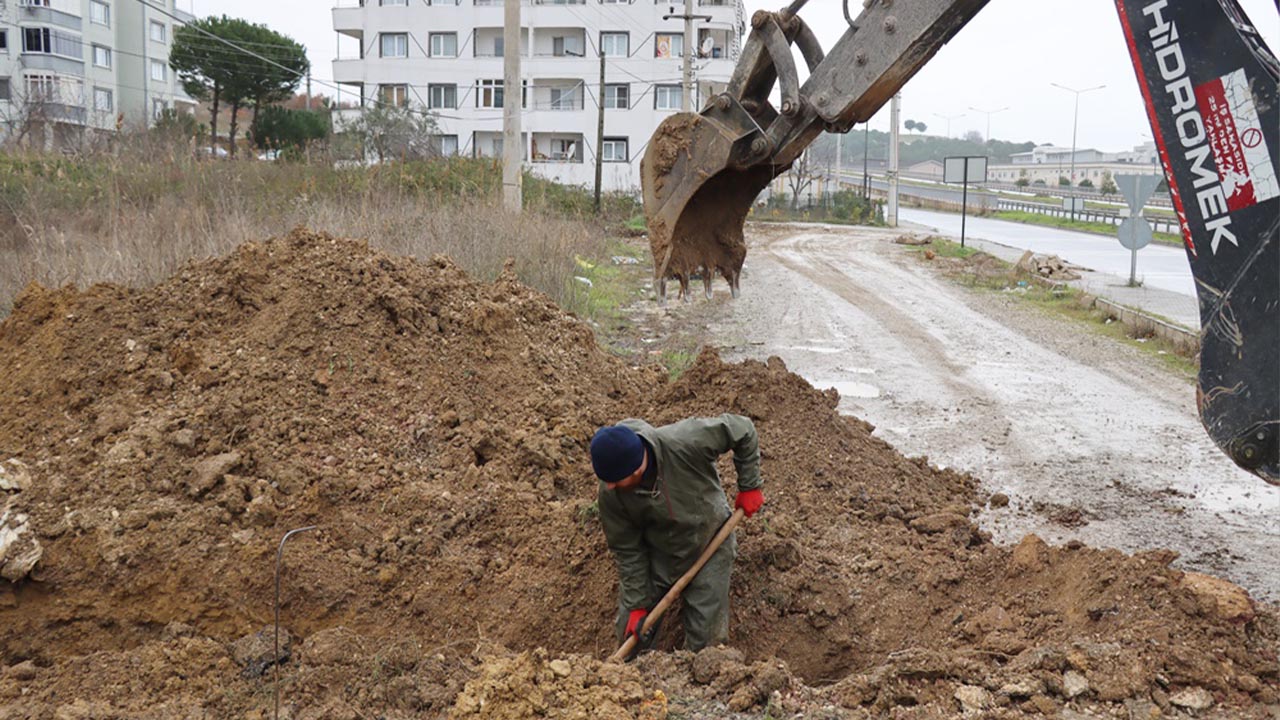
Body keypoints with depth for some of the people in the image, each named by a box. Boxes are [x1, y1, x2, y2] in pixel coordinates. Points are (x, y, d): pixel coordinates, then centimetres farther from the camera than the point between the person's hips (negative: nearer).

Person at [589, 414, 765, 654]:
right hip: (658, 554, 2)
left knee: (706, 640, 2)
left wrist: (749, 487, -13)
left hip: (709, 547, -1)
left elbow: (742, 430, -21)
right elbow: (627, 550, -12)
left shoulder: (685, 443, -37)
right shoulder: (610, 494, -26)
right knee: (631, 631, 7)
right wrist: (637, 605, -9)